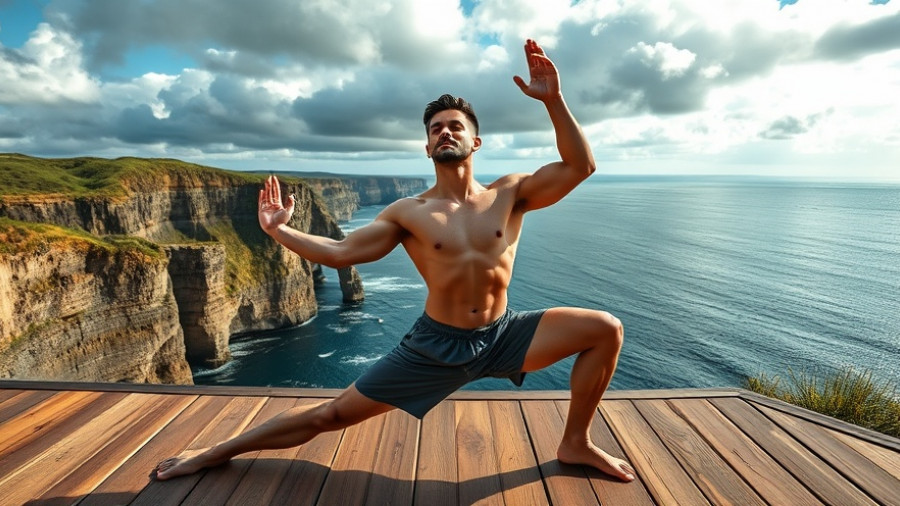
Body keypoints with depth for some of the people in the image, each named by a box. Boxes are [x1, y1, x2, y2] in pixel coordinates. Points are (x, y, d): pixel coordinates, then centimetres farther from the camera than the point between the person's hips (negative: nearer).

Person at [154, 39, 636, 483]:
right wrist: (279, 231, -4)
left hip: (503, 335, 2)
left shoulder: (509, 194, -2)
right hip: (437, 344, -1)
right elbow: (340, 252, -3)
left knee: (606, 329, -11)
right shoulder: (408, 213, -5)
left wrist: (553, 100, -17)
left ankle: (575, 444, 10)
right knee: (330, 414, 2)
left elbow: (580, 166, -9)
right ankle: (217, 453, 26)